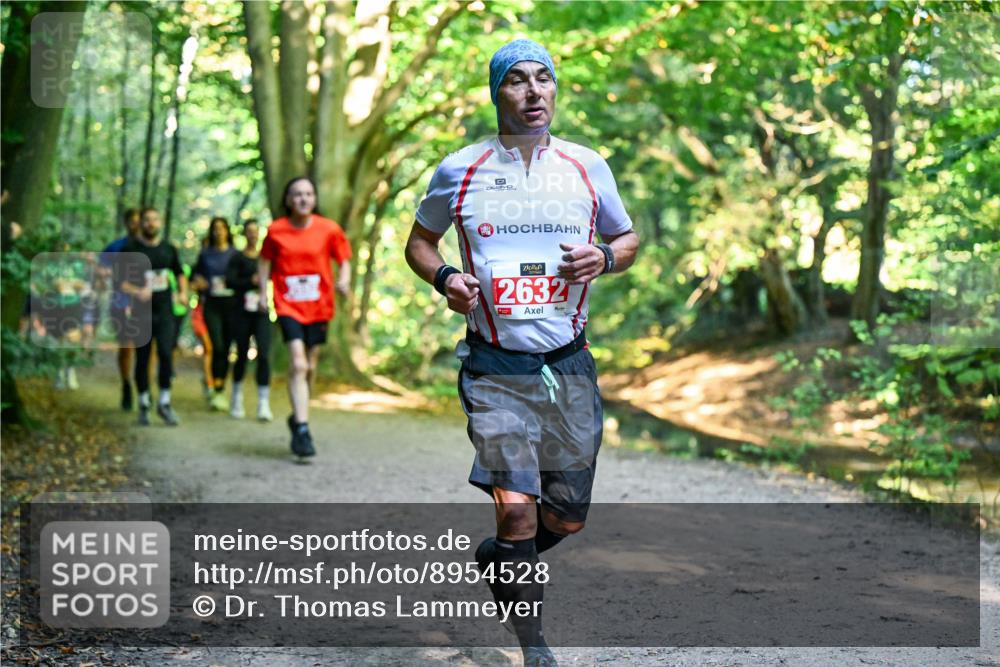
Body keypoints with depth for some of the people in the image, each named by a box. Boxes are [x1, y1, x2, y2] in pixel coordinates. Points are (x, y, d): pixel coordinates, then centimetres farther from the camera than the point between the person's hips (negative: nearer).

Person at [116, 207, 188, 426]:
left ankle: (164, 403, -1)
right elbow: (120, 280, -6)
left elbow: (179, 273, 23)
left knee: (166, 354, -12)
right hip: (141, 312, -2)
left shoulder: (168, 248, 8)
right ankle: (143, 406, 16)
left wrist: (183, 292, 5)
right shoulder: (130, 249, -2)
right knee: (142, 359, 4)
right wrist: (136, 292, -24)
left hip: (164, 311, 2)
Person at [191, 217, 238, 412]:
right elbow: (194, 277, 17)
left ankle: (221, 386, 19)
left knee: (226, 348, 5)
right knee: (217, 346, -14)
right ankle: (217, 391, -14)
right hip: (212, 305, -1)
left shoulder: (235, 253, 6)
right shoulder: (205, 254, 9)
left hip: (231, 304, 1)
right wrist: (197, 283, -4)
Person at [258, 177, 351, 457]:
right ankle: (302, 429, -17)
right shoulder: (275, 230, -1)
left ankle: (298, 416, 35)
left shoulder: (329, 229, -2)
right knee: (298, 364, -16)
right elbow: (265, 260, 12)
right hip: (288, 306, -2)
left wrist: (344, 281, -14)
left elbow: (343, 260, 6)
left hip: (319, 307, 2)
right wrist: (263, 291, 2)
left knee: (310, 366, 12)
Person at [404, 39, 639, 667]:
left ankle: (497, 560, 39)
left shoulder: (588, 166, 5)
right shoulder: (458, 171, 1)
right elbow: (420, 240, 15)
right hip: (495, 370, -3)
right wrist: (444, 277, -6)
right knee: (516, 508, -13)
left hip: (570, 366, 3)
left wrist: (603, 257, -5)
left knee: (568, 516, 8)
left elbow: (628, 239, 18)